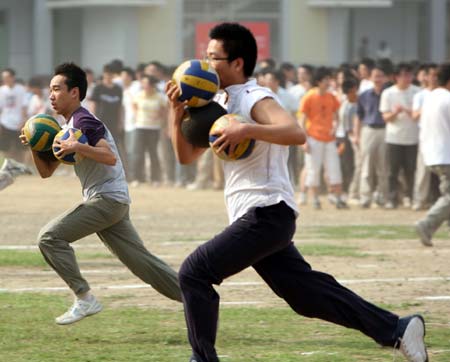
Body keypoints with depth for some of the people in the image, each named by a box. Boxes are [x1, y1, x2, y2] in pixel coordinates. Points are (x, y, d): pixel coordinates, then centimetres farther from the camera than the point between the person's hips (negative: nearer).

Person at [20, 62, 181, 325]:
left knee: (50, 237, -14)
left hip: (108, 198, -10)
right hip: (111, 202, 10)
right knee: (141, 260, 10)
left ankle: (85, 298, -14)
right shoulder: (68, 126, 20)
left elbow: (110, 157, -24)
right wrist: (34, 146, 4)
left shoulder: (83, 121, -11)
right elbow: (46, 171, 20)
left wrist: (77, 146, -33)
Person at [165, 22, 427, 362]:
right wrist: (177, 113, 1)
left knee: (194, 273, -13)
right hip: (259, 218, 10)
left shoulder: (254, 99, -10)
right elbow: (186, 155, 16)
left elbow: (296, 133, -27)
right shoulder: (221, 104, 17)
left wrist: (246, 130, -35)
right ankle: (397, 329, 14)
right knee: (308, 294, 11)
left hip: (266, 213, -10)